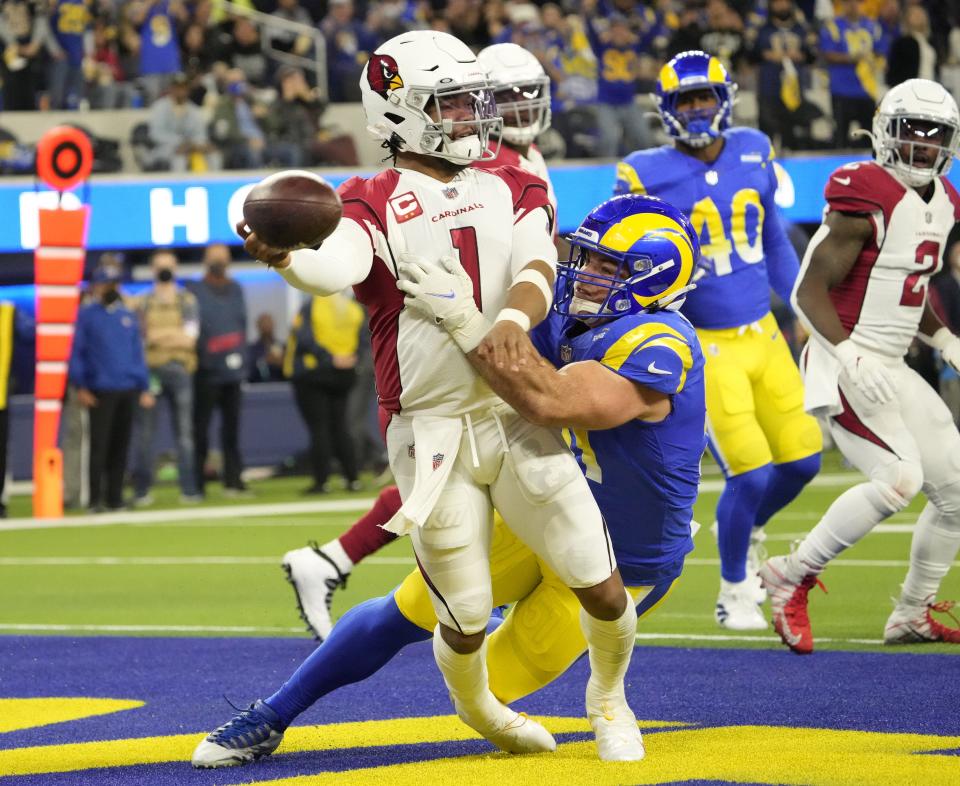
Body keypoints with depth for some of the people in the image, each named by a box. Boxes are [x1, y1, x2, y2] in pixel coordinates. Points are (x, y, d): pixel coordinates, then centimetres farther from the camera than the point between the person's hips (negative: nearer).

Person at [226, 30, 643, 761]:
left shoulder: (512, 188, 12)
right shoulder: (375, 204, 0)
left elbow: (538, 267, -6)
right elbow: (338, 267, -22)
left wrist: (516, 318, -29)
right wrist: (282, 257, -46)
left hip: (517, 419, 3)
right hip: (429, 433, -3)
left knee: (603, 589, 1)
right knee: (467, 618, 2)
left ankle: (608, 697, 32)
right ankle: (477, 708, 37)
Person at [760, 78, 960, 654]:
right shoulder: (868, 200, -16)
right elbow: (810, 291, -17)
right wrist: (849, 354, -28)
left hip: (891, 369, 9)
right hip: (846, 364, -9)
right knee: (899, 478, -24)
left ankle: (913, 615, 20)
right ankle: (793, 577, -9)